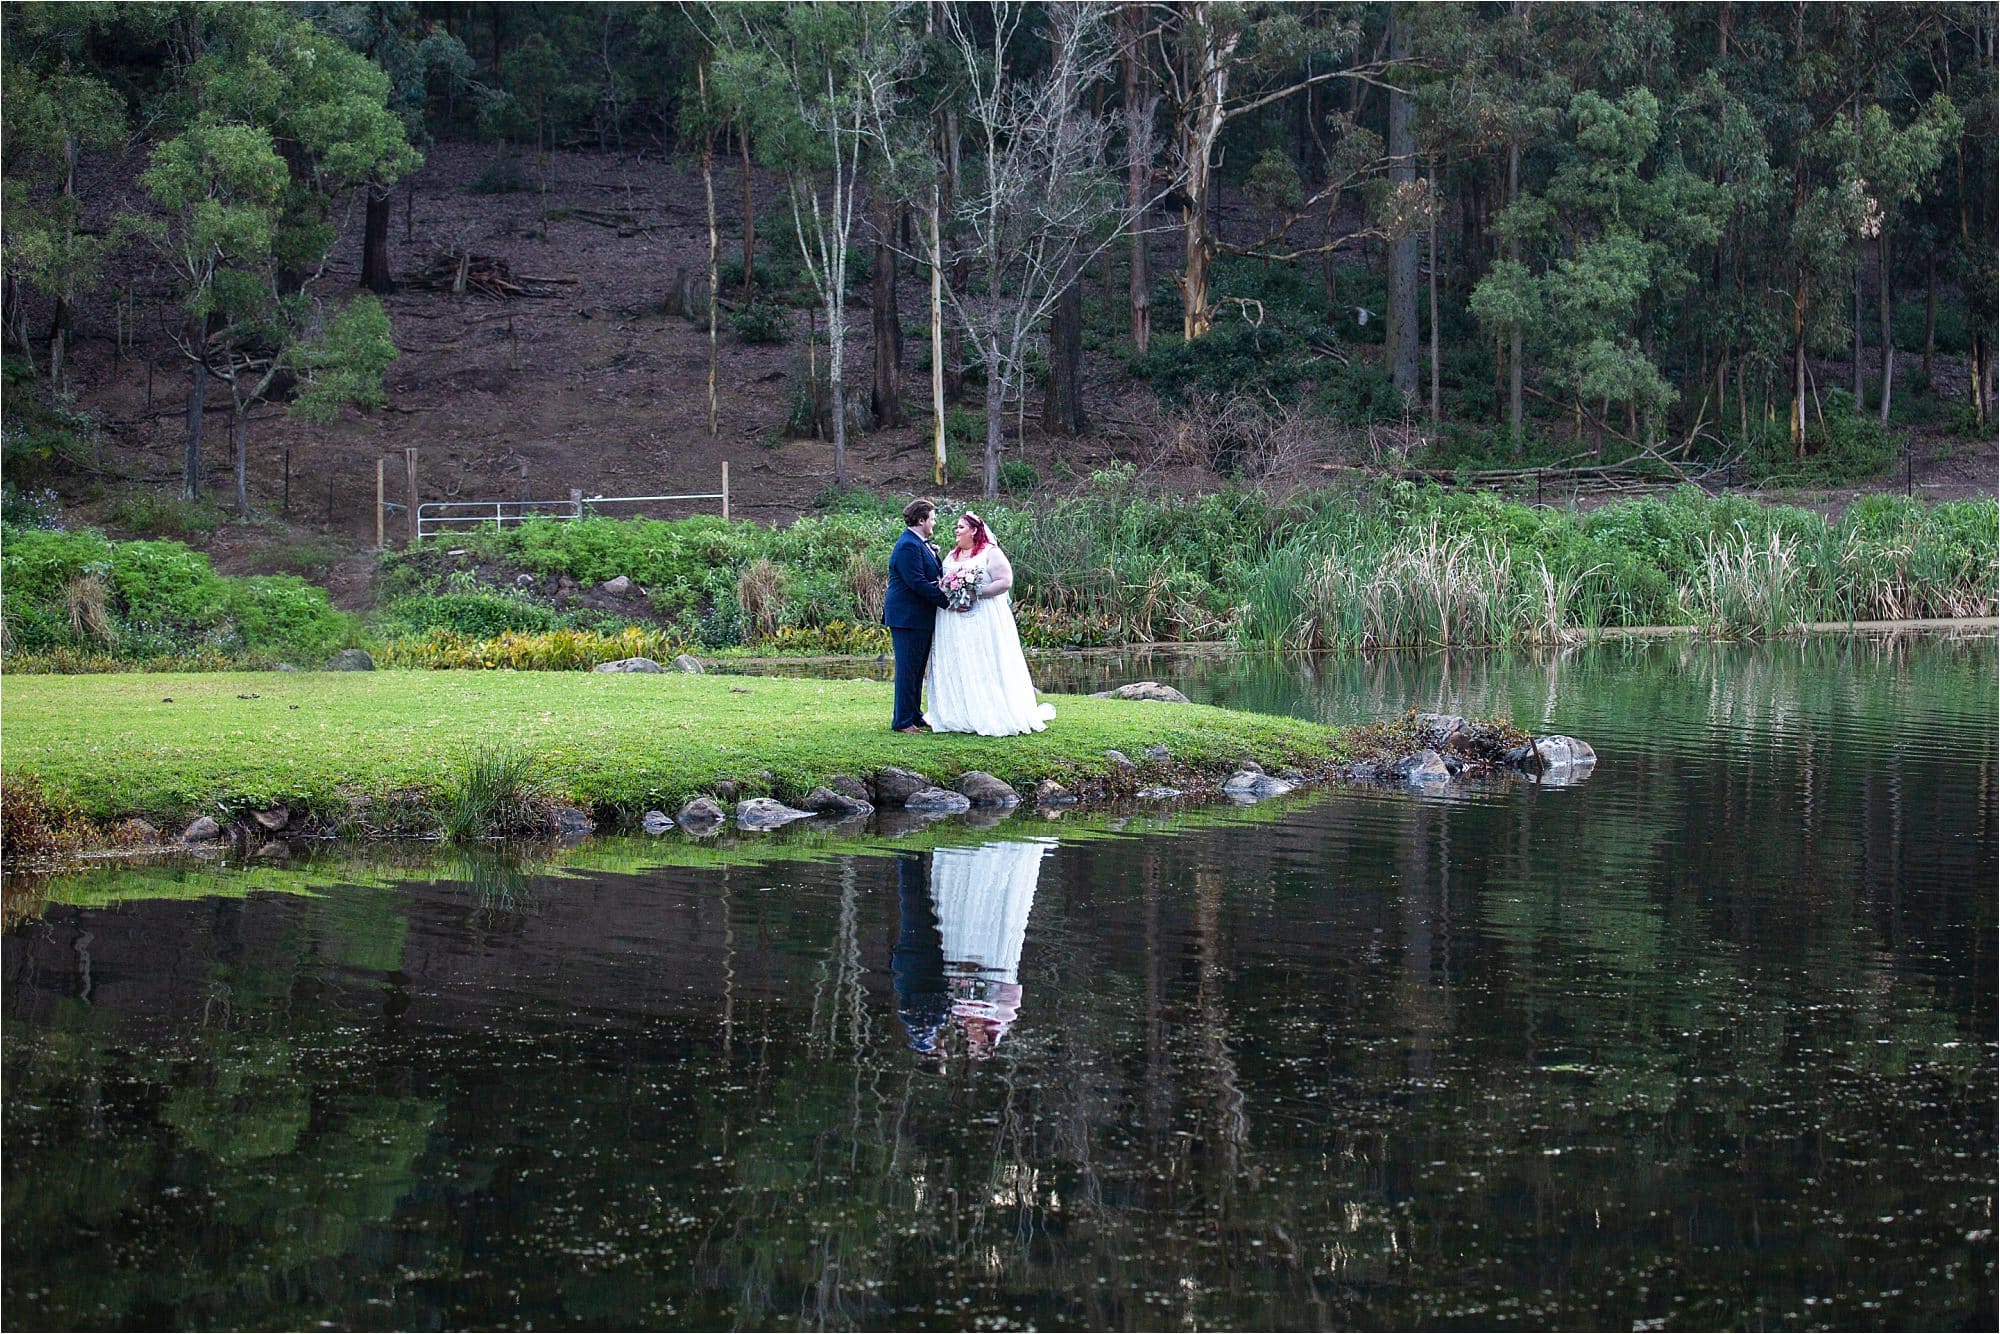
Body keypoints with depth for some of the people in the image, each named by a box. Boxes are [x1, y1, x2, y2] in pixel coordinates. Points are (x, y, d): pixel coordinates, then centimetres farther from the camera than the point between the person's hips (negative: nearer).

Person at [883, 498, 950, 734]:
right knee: (908, 670, -5)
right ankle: (903, 721, 0)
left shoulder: (920, 544, 15)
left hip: (920, 617, 10)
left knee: (917, 670, 15)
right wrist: (947, 601, -21)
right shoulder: (909, 546, -18)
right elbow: (918, 583, -23)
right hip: (908, 617, -10)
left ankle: (915, 717, 22)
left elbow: (933, 575, 20)